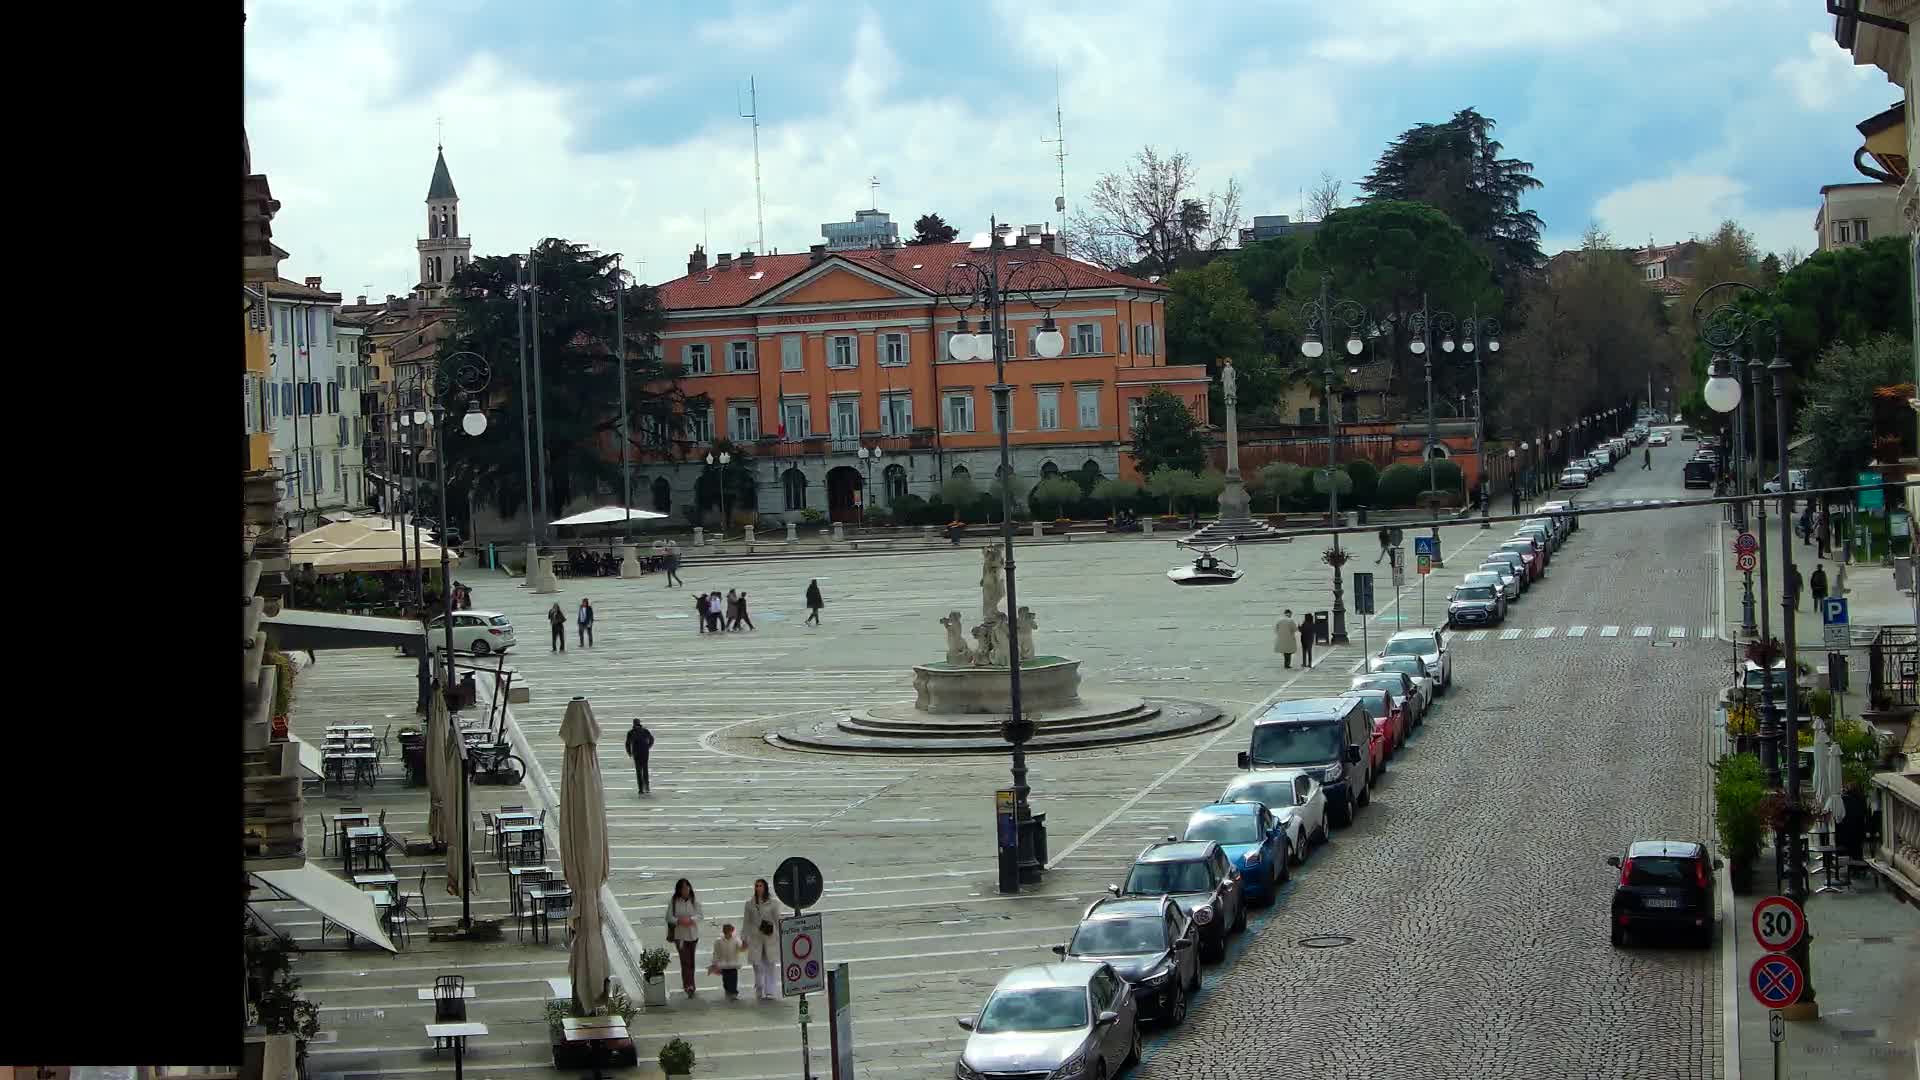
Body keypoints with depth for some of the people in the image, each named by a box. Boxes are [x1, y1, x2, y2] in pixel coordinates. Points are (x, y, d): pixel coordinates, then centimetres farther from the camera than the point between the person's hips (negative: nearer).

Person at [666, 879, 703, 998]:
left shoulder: (695, 901, -2)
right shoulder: (673, 902, -6)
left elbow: (699, 915, -3)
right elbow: (669, 917, -5)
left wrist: (690, 920, -22)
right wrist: (679, 921, -23)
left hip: (693, 934, 2)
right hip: (679, 934, -2)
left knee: (690, 960, 12)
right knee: (685, 960, -10)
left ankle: (688, 985, 26)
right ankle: (689, 986, -13)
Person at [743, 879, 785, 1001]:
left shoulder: (773, 903, 0)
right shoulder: (750, 903, 6)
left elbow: (778, 920, 2)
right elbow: (746, 922, 9)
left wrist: (781, 936, -4)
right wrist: (744, 939, 7)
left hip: (770, 937, -2)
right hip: (755, 938, 2)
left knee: (770, 965, -1)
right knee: (757, 966, 4)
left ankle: (770, 992, 4)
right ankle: (759, 992, 13)